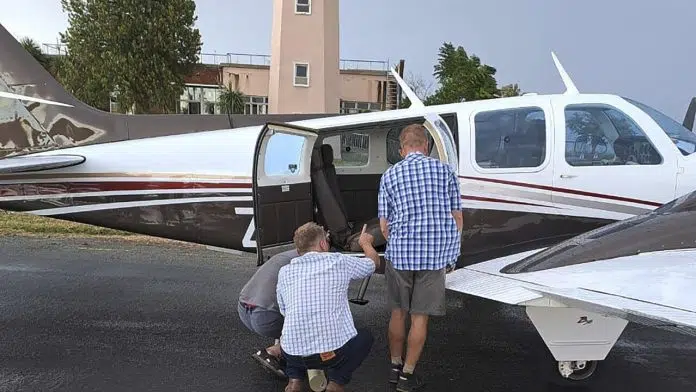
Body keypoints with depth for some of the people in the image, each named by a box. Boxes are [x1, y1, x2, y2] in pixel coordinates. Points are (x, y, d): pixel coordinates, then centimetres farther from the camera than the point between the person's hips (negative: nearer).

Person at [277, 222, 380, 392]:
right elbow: (374, 262, 20)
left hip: (293, 354, 3)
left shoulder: (285, 272, 7)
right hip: (332, 352, -3)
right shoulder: (339, 262, 1)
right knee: (365, 337, 28)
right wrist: (366, 242, 40)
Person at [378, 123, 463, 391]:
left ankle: (395, 367, 31)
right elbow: (457, 219, 5)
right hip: (436, 257, 0)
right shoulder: (445, 171, 4)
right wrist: (451, 255, 16)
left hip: (399, 254, 1)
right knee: (420, 317, 9)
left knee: (398, 312, 17)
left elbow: (384, 226, 3)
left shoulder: (389, 175, 4)